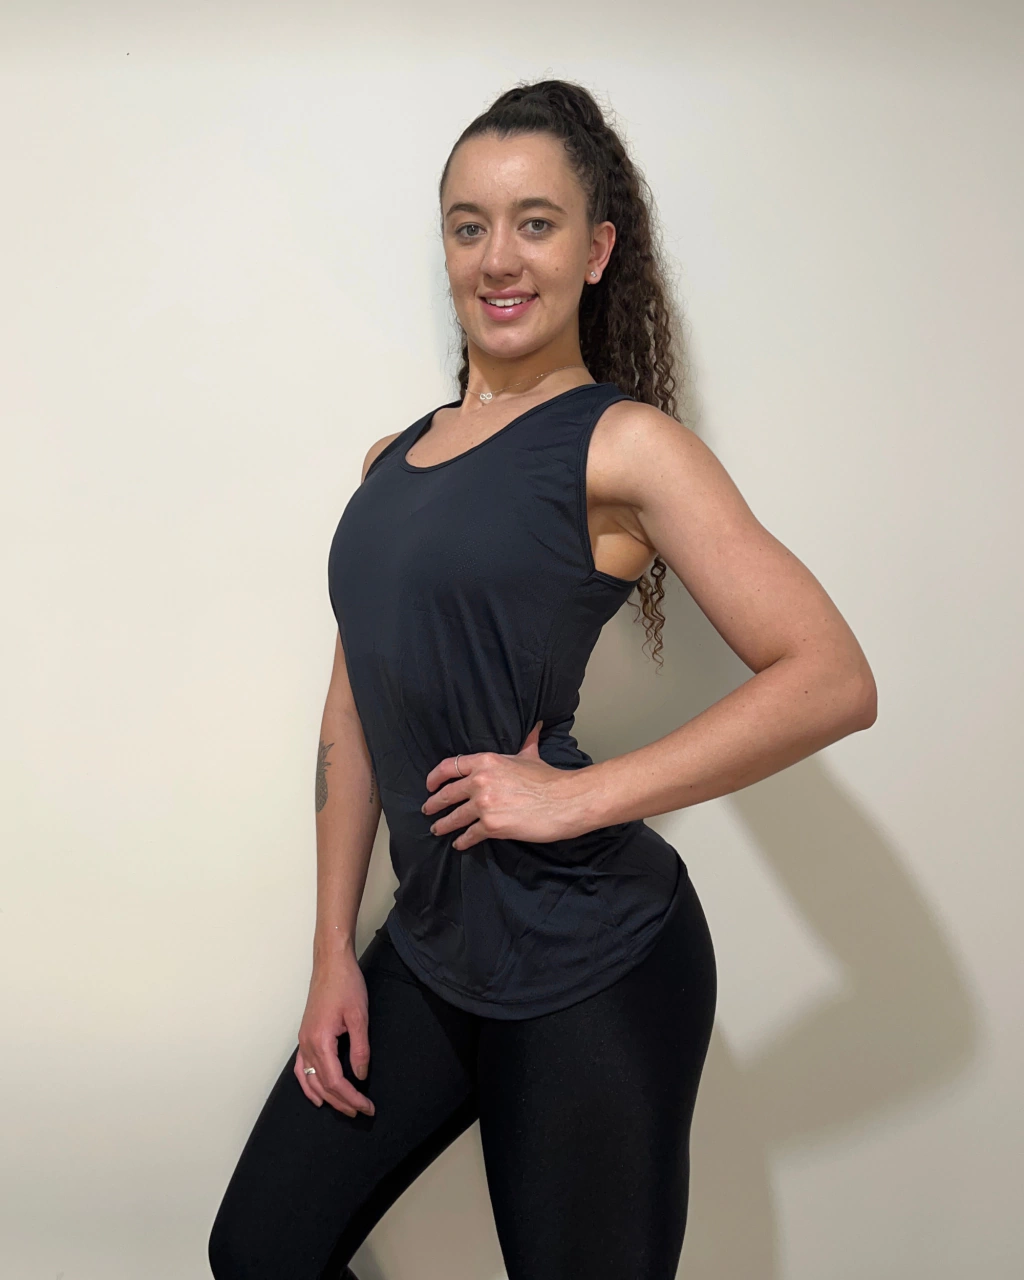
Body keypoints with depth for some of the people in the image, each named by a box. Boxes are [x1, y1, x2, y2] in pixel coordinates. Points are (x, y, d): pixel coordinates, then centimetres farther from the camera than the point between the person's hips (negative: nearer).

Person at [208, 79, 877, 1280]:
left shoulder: (621, 443, -9)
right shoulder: (393, 459, 10)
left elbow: (833, 679, -16)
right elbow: (355, 713, 12)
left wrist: (577, 796, -18)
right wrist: (334, 952, 10)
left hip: (591, 965, -6)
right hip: (431, 949, 6)